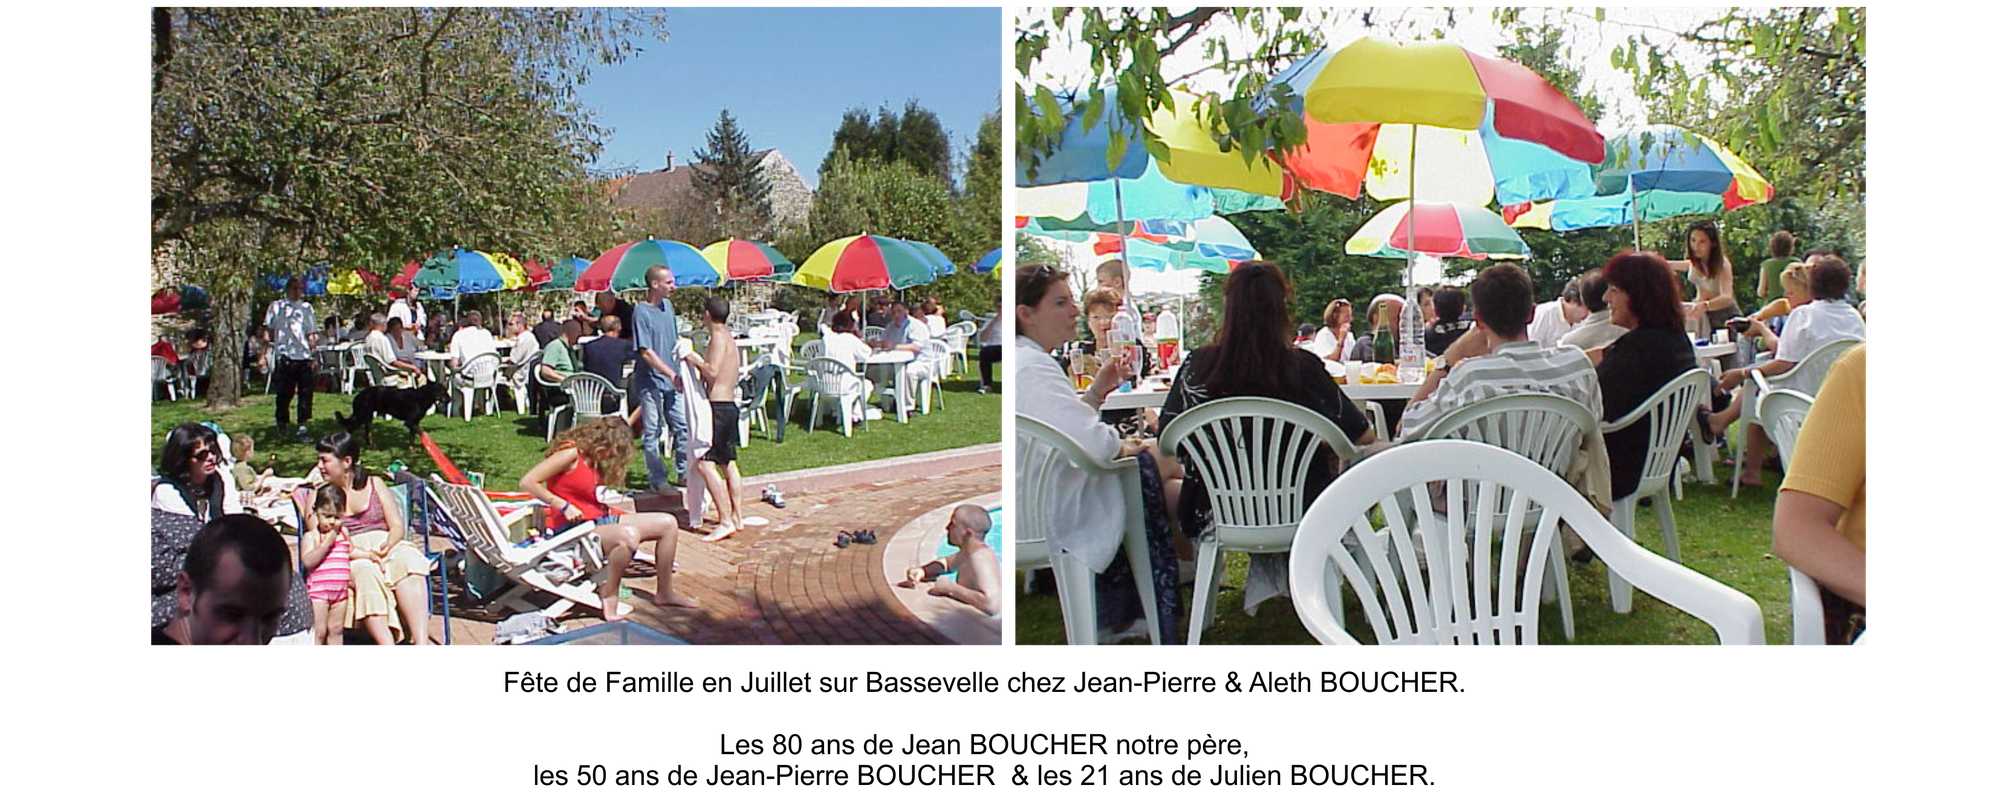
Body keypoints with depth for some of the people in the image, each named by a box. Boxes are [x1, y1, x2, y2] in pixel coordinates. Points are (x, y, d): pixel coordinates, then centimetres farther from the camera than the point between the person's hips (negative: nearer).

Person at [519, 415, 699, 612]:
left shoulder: (593, 461, 16)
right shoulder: (571, 453, -13)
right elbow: (527, 482, -18)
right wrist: (564, 506, -21)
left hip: (599, 519, 10)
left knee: (667, 523, 3)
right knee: (629, 535, -38)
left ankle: (665, 593, 14)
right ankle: (608, 595, -17)